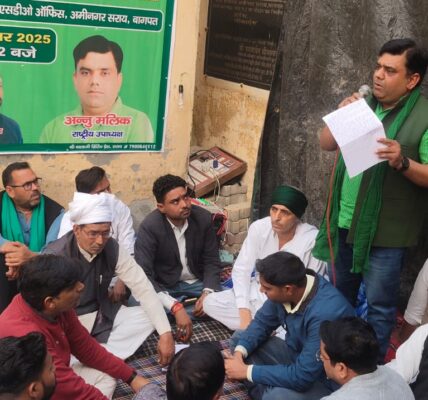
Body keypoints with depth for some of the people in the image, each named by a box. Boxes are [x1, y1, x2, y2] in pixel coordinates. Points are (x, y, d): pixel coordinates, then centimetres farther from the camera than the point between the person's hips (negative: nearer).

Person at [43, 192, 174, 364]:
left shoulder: (112, 248, -12)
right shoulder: (56, 255, -24)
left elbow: (143, 288, -12)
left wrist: (165, 333, -21)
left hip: (103, 316, 5)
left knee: (149, 316, -12)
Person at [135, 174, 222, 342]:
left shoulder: (203, 217, -12)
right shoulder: (149, 227, -24)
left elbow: (211, 261, -4)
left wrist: (207, 292, -23)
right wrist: (175, 307, -41)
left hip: (197, 282, 4)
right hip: (163, 285, -4)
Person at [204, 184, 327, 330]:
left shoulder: (312, 240, -21)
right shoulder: (259, 228, -12)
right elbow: (241, 270, -8)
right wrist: (245, 315, -18)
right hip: (258, 294, 5)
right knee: (210, 302, -12)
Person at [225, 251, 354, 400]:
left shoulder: (325, 314, -36)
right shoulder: (283, 285, -13)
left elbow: (302, 376, -33)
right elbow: (261, 322, 4)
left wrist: (247, 371, -24)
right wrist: (239, 353, -13)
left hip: (326, 381, -8)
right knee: (239, 337, 4)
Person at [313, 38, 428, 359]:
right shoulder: (364, 103, 5)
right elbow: (326, 145, 7)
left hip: (385, 231, -6)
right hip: (345, 222, 7)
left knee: (379, 305, 7)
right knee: (339, 295, 21)